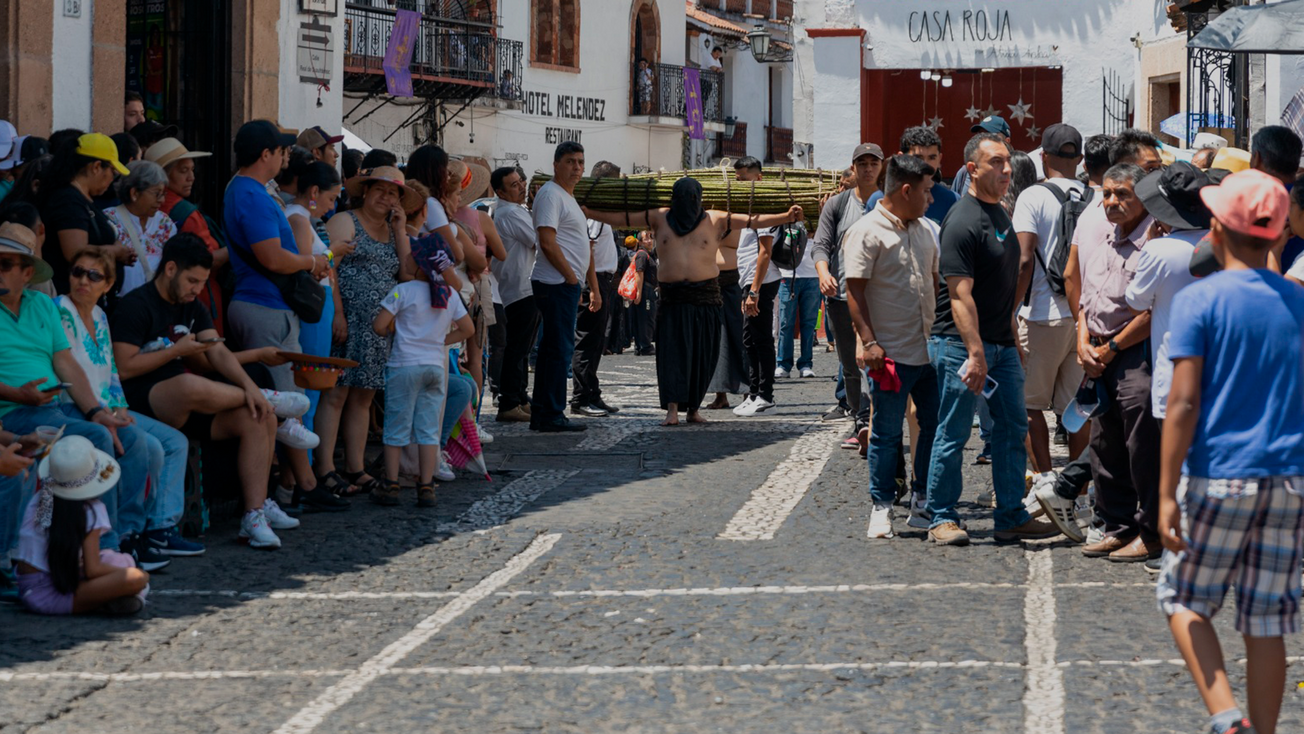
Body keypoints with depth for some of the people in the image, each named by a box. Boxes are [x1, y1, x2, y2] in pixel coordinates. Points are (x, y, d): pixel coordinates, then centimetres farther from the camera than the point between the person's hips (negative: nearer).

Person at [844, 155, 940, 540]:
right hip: (891, 354, -7)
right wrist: (869, 341, -18)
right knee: (887, 433, 0)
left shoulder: (925, 231, 14)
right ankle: (882, 507, 11)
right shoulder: (867, 232, -9)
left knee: (935, 425, 9)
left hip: (929, 350, 7)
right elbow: (855, 291, -12)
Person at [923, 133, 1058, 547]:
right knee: (954, 433, -2)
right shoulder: (962, 222, -16)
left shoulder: (1001, 213, 13)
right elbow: (960, 295, -21)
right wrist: (976, 353, -25)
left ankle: (1012, 517, 16)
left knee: (1013, 428, 9)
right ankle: (942, 519, 7)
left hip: (1001, 342, 9)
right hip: (962, 345, -9)